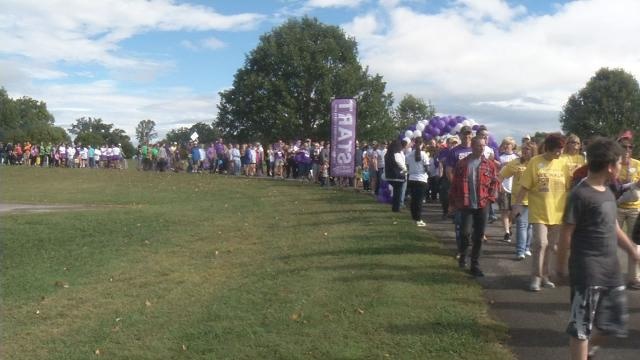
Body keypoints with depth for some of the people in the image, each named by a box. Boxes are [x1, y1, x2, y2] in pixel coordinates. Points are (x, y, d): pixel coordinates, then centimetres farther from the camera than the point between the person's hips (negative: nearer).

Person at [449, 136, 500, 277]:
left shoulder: (490, 164, 6)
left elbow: (495, 182, 8)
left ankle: (475, 265, 14)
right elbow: (454, 184, 4)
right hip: (466, 205, -1)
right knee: (465, 232, -10)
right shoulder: (462, 164, 3)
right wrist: (453, 202, 2)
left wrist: (490, 198, -4)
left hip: (482, 205, 2)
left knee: (478, 236, 4)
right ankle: (462, 255, 20)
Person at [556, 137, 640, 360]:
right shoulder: (580, 195, -17)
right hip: (588, 269, -9)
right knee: (582, 324, 0)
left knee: (615, 319, 17)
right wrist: (560, 265, -9)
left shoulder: (608, 193, 9)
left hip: (611, 268, 9)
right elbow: (566, 234, -13)